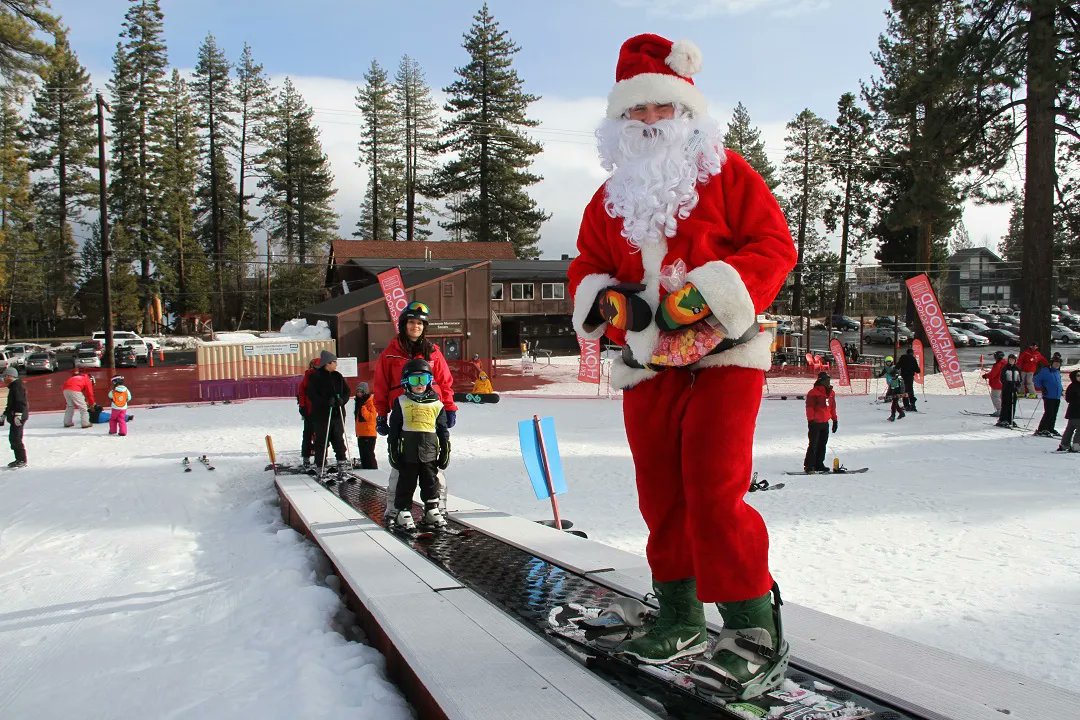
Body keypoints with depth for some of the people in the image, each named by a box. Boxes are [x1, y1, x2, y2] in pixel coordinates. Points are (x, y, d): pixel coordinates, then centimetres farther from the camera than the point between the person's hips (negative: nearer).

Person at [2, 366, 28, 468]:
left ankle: (22, 460, -7)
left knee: (16, 438, -10)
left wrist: (18, 415, -28)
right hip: (14, 417, 11)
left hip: (18, 417, -11)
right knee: (13, 438, 14)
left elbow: (21, 402, -23)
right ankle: (19, 459, 19)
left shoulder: (17, 386, -15)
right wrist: (5, 414, 32)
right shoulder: (13, 386, 19)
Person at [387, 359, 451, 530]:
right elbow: (394, 429, 2)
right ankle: (402, 511, 15)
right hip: (408, 453, -2)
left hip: (429, 453, 2)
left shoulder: (436, 404, 5)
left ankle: (432, 510, 22)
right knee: (406, 483, 5)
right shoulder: (401, 402, 1)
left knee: (431, 483, 10)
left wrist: (445, 452, 8)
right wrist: (393, 451, -1)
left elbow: (443, 430, 10)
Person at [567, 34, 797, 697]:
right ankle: (681, 619, 24)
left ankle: (756, 632, -5)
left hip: (723, 355, -5)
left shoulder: (725, 172, 2)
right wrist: (607, 298, -6)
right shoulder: (610, 198, 16)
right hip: (648, 364, 6)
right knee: (661, 494, 9)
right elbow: (587, 268, 18)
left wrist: (707, 294, -20)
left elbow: (774, 244, -6)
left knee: (714, 491, -16)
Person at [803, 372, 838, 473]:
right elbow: (809, 407, -12)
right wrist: (810, 420, -17)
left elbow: (832, 407, 21)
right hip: (815, 423, -7)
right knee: (813, 445, -7)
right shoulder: (813, 393, -10)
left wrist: (834, 420, 19)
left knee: (822, 445, 11)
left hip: (825, 423, 7)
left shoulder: (831, 393, 13)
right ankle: (809, 466, -2)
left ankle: (819, 464, 19)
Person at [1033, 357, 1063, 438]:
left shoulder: (1058, 372, 17)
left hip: (1057, 397, 8)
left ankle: (1050, 429, 20)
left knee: (1054, 414, 10)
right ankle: (1040, 430, -9)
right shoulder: (1045, 370, -7)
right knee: (1048, 413, -13)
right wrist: (1042, 388, -13)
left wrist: (1061, 389, 18)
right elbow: (1037, 379, -6)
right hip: (1048, 396, -8)